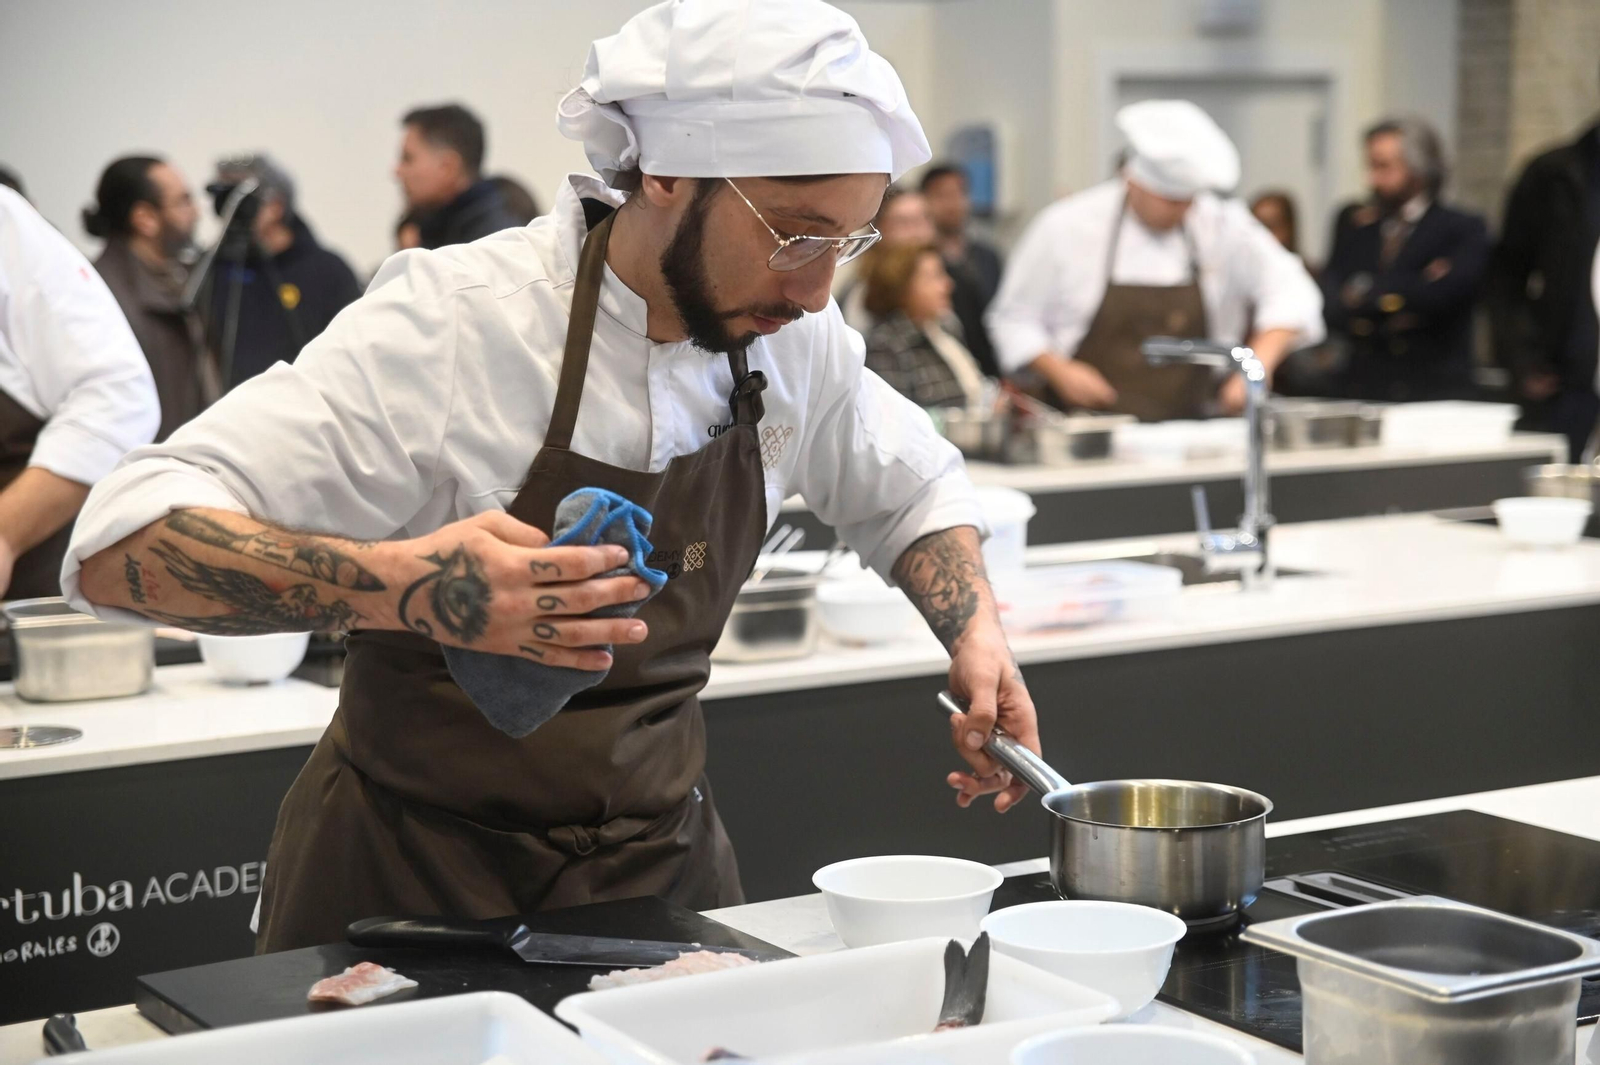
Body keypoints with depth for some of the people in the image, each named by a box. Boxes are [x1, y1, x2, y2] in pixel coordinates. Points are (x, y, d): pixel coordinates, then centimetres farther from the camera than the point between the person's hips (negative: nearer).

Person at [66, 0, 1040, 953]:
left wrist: (978, 636, -2)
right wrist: (406, 588, -43)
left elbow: (911, 489, 18)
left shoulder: (794, 337, -4)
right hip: (415, 878, -5)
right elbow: (119, 548, -28)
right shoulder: (454, 325, -22)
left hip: (660, 862, 5)